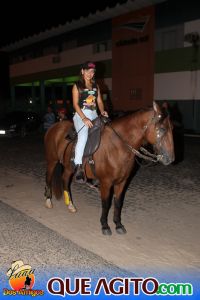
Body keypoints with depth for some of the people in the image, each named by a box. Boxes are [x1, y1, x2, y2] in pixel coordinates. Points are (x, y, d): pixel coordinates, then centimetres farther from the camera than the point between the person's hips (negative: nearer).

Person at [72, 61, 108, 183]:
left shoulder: (96, 86, 18)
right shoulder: (77, 86, 3)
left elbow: (99, 101, 15)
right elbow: (76, 104, -6)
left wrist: (103, 111, -8)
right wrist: (84, 119, -18)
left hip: (94, 115, 6)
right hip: (81, 115, -6)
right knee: (83, 136, -31)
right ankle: (78, 166, -32)